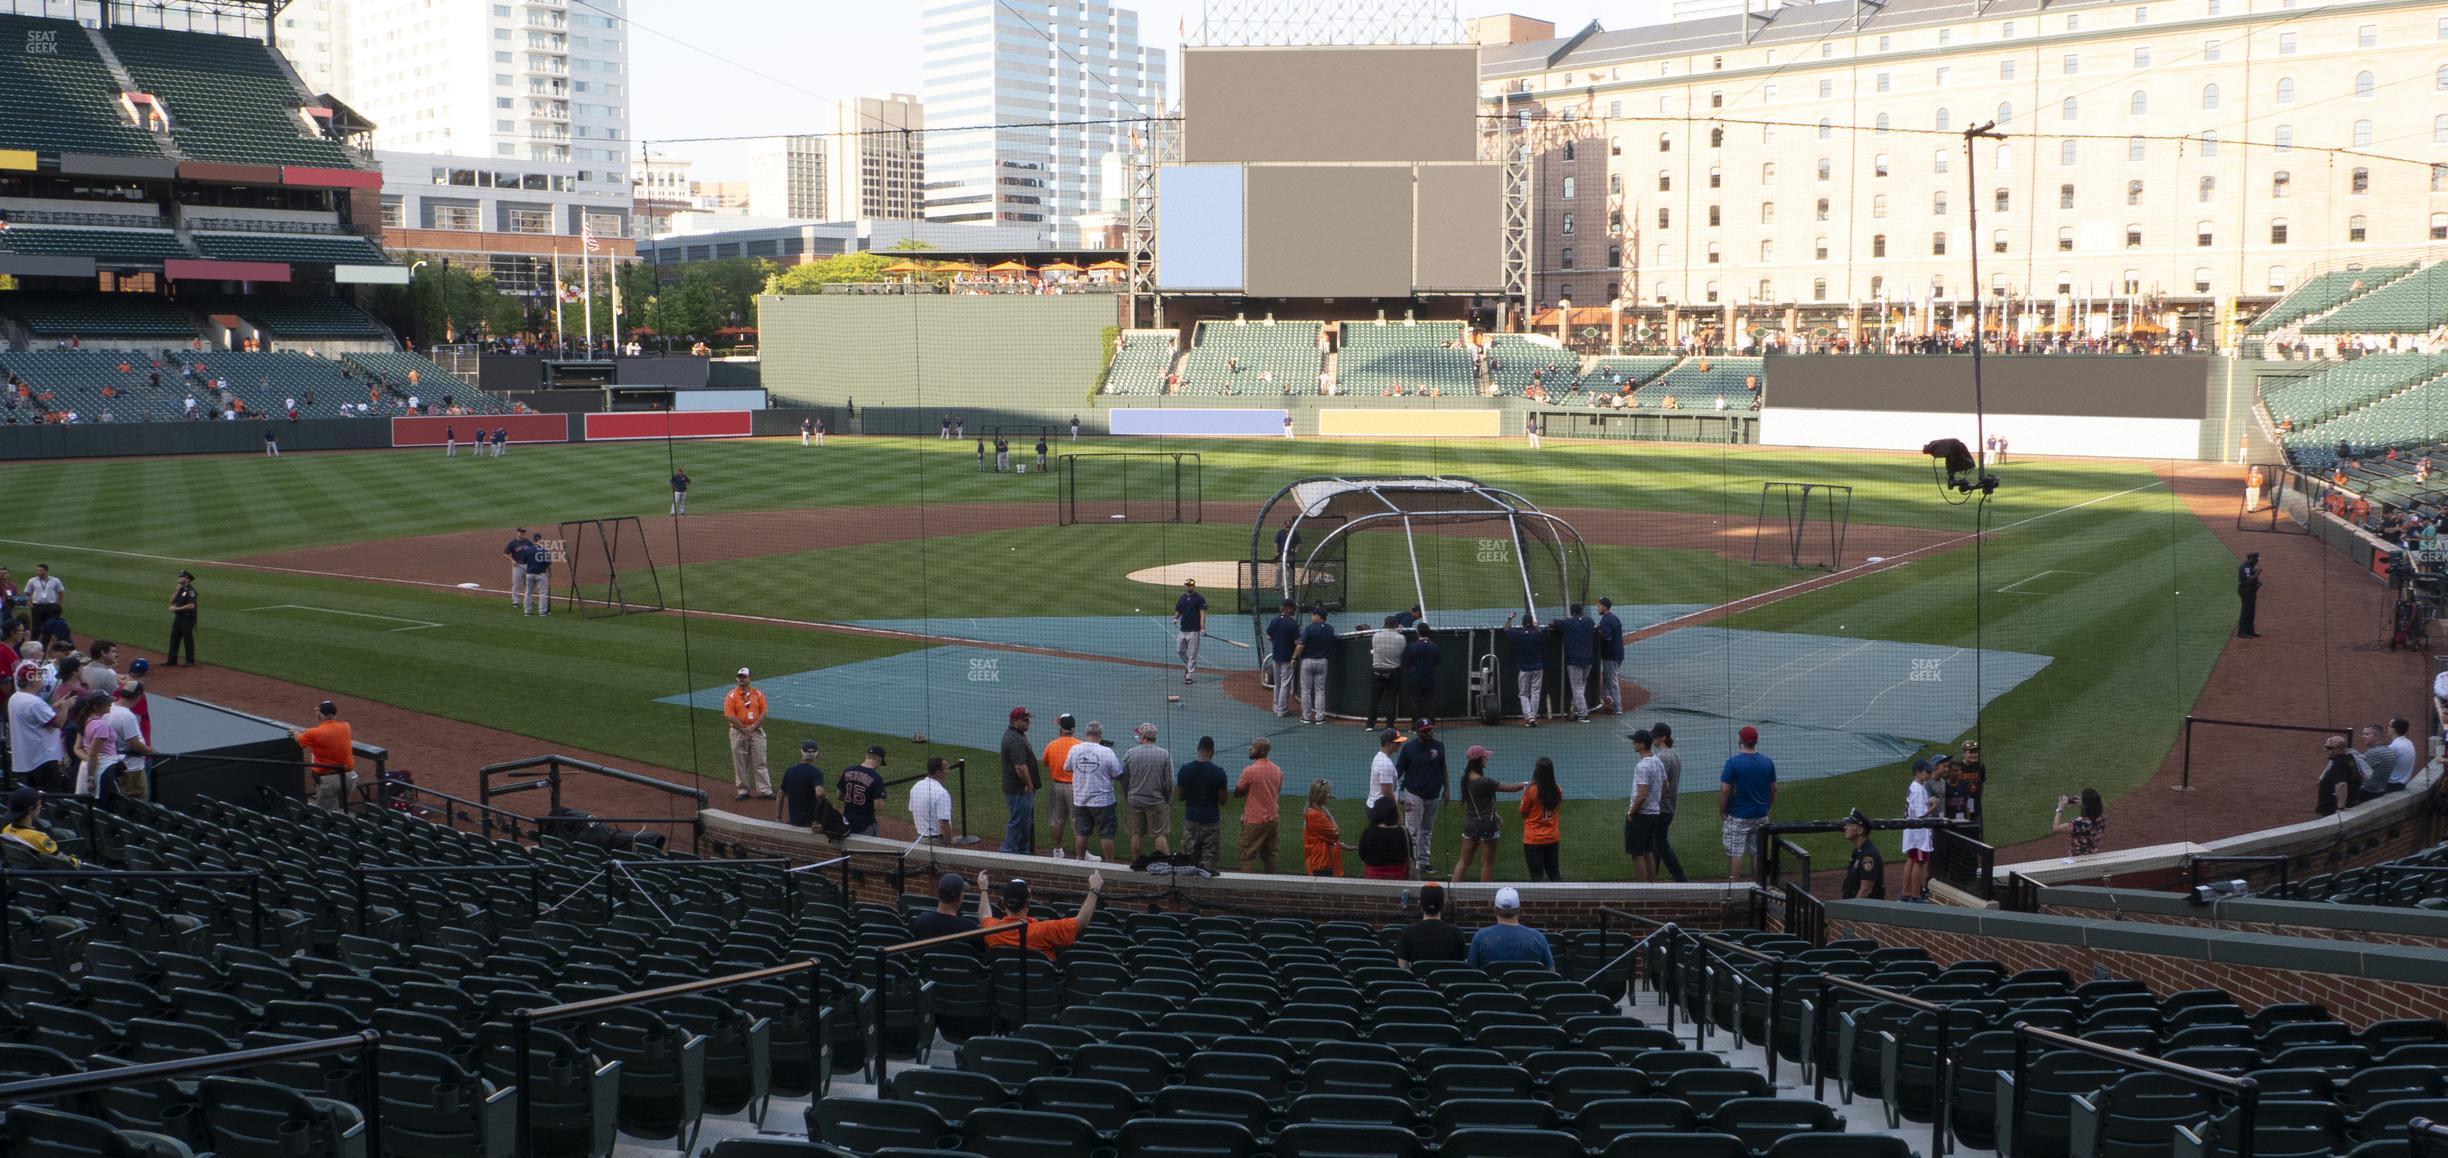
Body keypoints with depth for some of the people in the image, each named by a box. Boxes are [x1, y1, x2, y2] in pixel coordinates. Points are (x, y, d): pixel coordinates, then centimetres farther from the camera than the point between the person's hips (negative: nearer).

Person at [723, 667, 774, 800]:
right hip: (738, 732, -2)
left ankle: (764, 790, 2)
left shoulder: (758, 694, 4)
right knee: (740, 763, 4)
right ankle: (743, 791, 13)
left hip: (756, 731, 2)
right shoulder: (731, 696, -4)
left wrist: (753, 727, -11)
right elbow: (730, 717, -10)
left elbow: (763, 713, 1)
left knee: (759, 762, 1)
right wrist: (744, 729, -13)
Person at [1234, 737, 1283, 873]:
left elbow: (1237, 792, -7)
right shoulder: (1277, 770, 5)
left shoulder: (1249, 770, -15)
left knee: (1246, 857, -2)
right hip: (1272, 818, 6)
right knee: (1269, 855, 12)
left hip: (1254, 820, -6)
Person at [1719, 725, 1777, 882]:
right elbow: (1773, 789, 8)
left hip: (1737, 817, -4)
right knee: (1758, 853, 12)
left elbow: (1724, 790, -14)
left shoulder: (1733, 762, -14)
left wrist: (1722, 812, -3)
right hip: (1760, 816, 4)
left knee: (1735, 853, 1)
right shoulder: (1768, 763, 0)